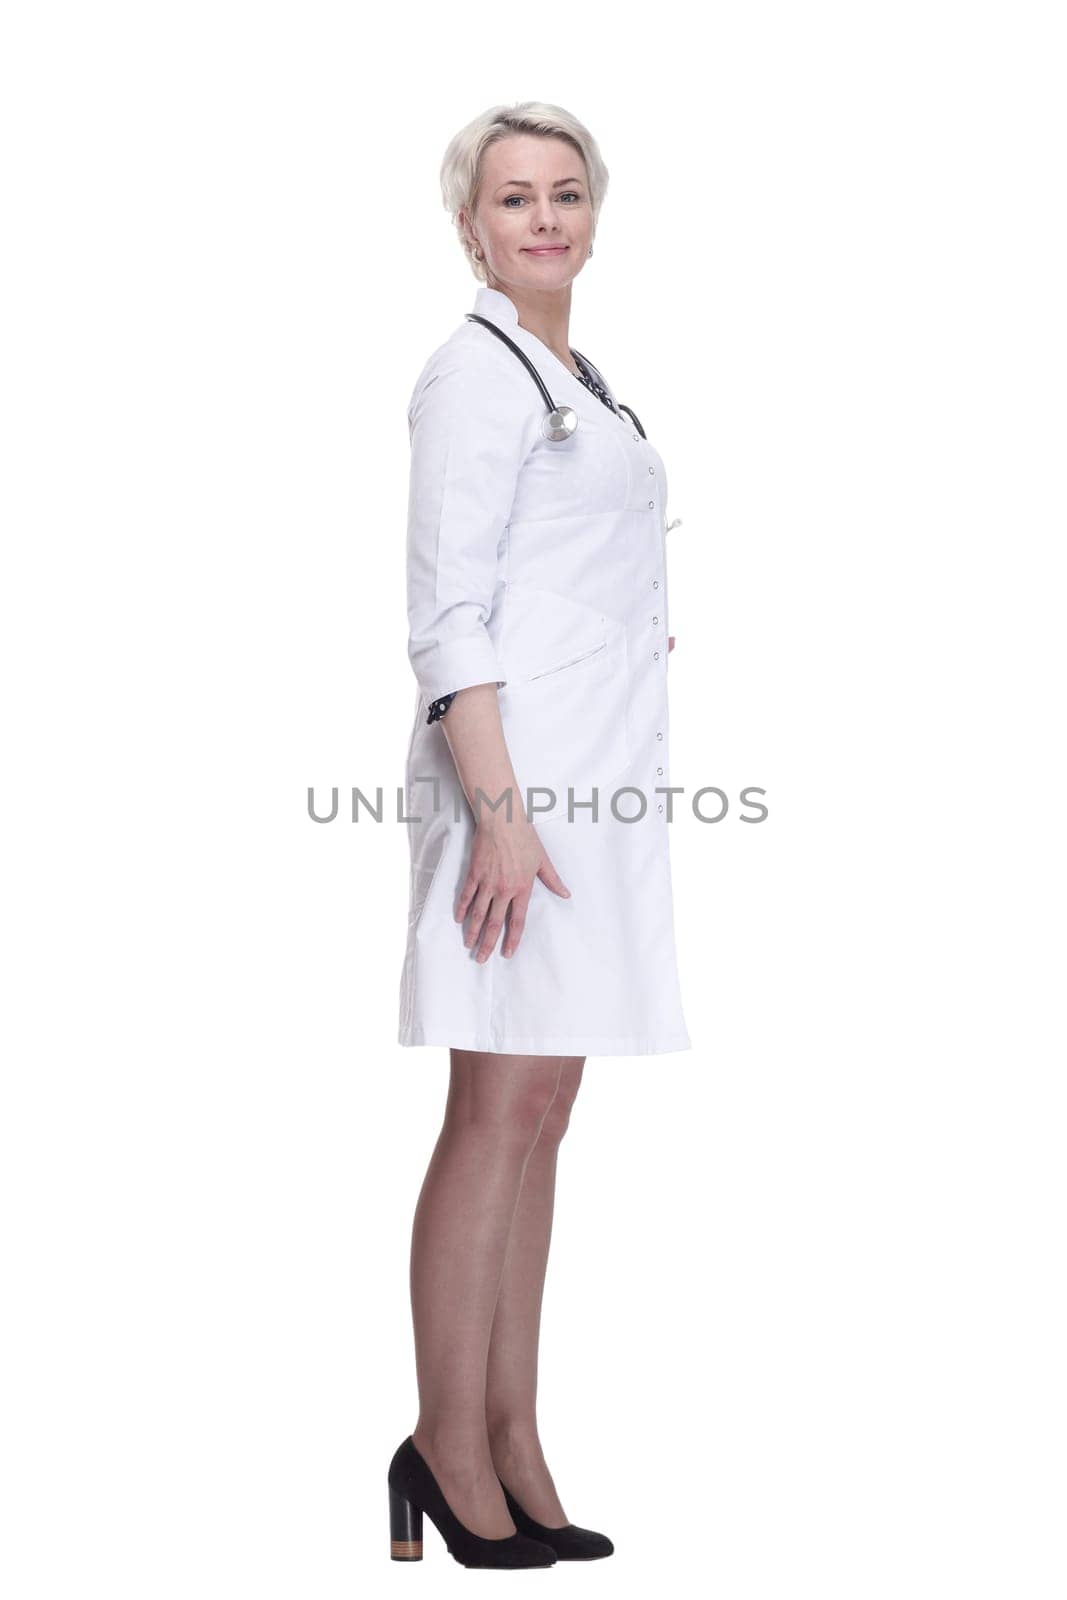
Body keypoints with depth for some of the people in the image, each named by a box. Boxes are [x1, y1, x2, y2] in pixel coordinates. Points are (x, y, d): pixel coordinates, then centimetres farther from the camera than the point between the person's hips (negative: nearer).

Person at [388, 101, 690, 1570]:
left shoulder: (579, 377, 20)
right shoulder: (474, 375, -7)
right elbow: (447, 620, -15)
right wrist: (499, 806, -21)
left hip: (598, 784, 9)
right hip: (520, 777, -9)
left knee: (542, 1113, 8)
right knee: (501, 1110, -7)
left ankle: (515, 1451, 14)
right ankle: (449, 1451, 3)